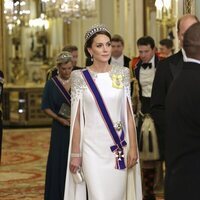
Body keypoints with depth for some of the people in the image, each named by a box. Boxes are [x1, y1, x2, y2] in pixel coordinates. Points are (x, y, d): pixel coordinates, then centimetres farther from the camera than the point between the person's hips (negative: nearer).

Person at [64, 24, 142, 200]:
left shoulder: (122, 73, 5)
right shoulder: (80, 77, -2)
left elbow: (129, 114, 6)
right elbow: (76, 118, -1)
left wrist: (133, 147, 1)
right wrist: (75, 154, -2)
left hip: (119, 147, 2)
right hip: (93, 147, -2)